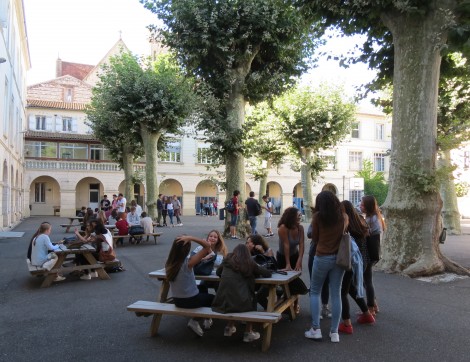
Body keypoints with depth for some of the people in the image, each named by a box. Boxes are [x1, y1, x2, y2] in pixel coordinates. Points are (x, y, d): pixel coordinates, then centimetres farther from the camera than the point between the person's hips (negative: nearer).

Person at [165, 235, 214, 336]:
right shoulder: (188, 262, -27)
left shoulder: (169, 263, -10)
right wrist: (190, 238, -31)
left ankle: (195, 320, 27)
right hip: (191, 301, -6)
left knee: (203, 293, 33)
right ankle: (195, 320, 24)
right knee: (212, 298, 25)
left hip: (177, 301, 6)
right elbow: (208, 245, -27)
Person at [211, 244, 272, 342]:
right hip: (239, 303, -3)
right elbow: (268, 273, 12)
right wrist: (252, 273, 27)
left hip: (222, 302, 3)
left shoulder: (227, 261, 12)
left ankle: (229, 327, 38)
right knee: (252, 298, 27)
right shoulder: (250, 263, 5)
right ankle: (248, 332, 27)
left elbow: (218, 272, 29)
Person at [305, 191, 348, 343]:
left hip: (322, 258, -3)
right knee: (336, 294, 8)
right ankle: (334, 332, 12)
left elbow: (314, 238, -1)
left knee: (315, 292, 11)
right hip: (339, 258, 3)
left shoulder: (317, 216, -9)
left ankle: (316, 329, 7)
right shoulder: (344, 216, 1)